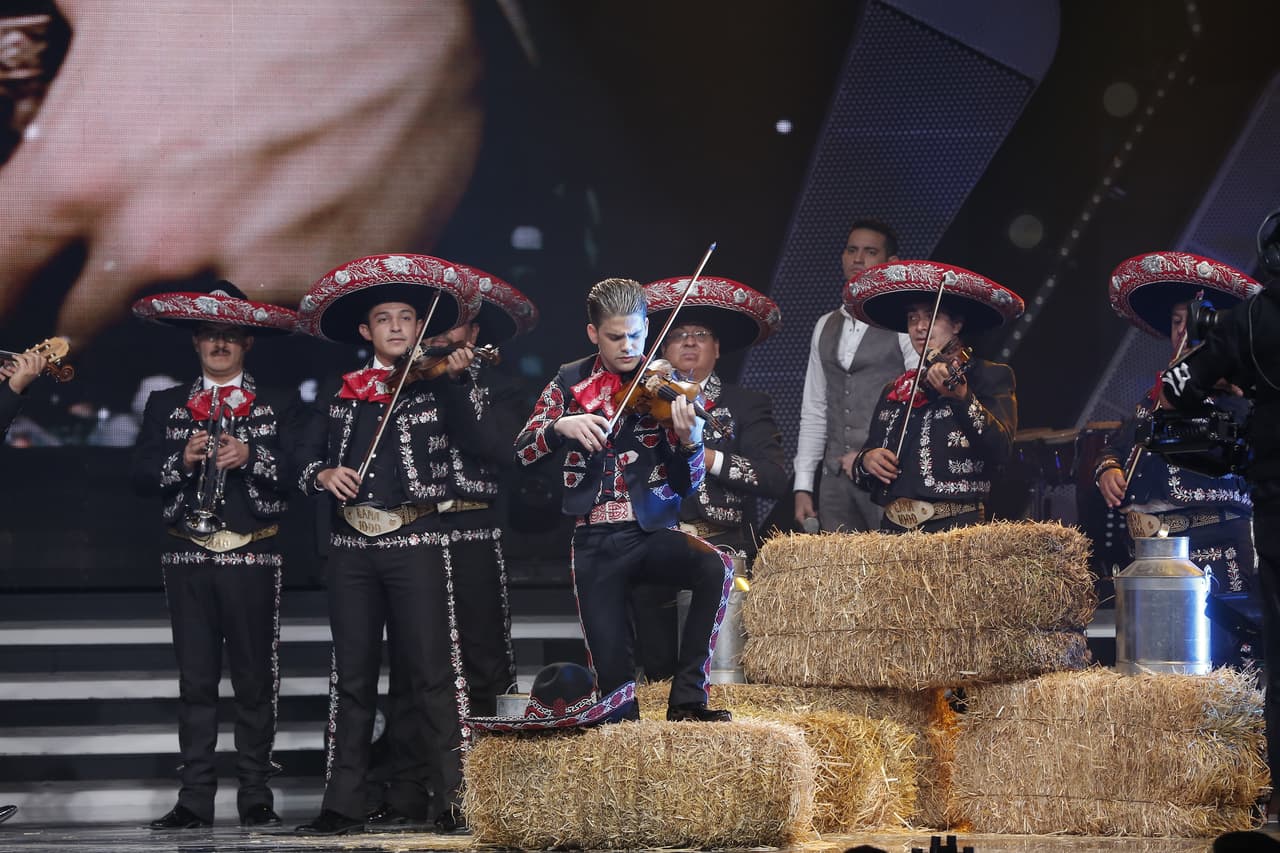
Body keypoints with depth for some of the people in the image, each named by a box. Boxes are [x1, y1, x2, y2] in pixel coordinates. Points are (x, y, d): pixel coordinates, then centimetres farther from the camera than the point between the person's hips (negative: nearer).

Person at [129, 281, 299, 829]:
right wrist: (182, 460, -12)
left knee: (255, 681, -1)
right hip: (189, 557, 2)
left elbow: (299, 474, -1)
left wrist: (252, 456, -16)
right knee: (195, 680, 1)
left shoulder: (279, 408, 9)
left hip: (253, 557, -1)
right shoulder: (165, 406, 14)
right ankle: (196, 798, 2)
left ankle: (256, 797, 4)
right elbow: (140, 476, 5)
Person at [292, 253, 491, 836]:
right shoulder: (339, 394, 14)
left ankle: (448, 798, -3)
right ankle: (345, 803, 7)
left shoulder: (434, 388, 5)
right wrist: (323, 473, -8)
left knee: (429, 673, -7)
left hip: (416, 543, -3)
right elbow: (303, 459, 14)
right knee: (353, 676, 5)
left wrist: (456, 379, -19)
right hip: (351, 547, 3)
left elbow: (480, 442, -9)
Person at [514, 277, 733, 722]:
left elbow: (689, 484, -2)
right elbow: (524, 450, 2)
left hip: (653, 533, -1)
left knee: (716, 569, -31)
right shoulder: (571, 382, 8)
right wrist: (562, 426, -18)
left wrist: (690, 441, -24)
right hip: (596, 542, 1)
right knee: (612, 674, -10)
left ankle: (687, 698, -20)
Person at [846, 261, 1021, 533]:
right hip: (894, 530, 4)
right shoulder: (894, 392, 20)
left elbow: (1000, 450, -11)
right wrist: (865, 460, 0)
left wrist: (961, 396, -23)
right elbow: (864, 480, 22)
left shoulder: (991, 377, 6)